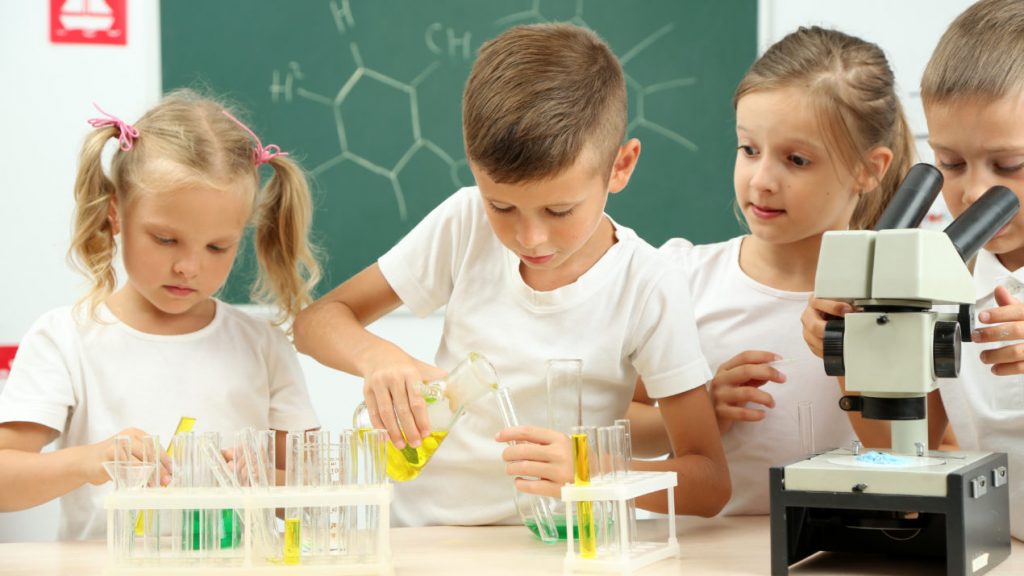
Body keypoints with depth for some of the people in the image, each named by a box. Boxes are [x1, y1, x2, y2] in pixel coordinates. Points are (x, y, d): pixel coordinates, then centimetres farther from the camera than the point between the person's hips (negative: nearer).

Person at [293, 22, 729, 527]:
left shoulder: (649, 289, -12)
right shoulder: (465, 224, -5)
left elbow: (710, 484, -11)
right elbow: (317, 321, 1)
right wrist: (377, 356, -21)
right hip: (415, 531, 2)